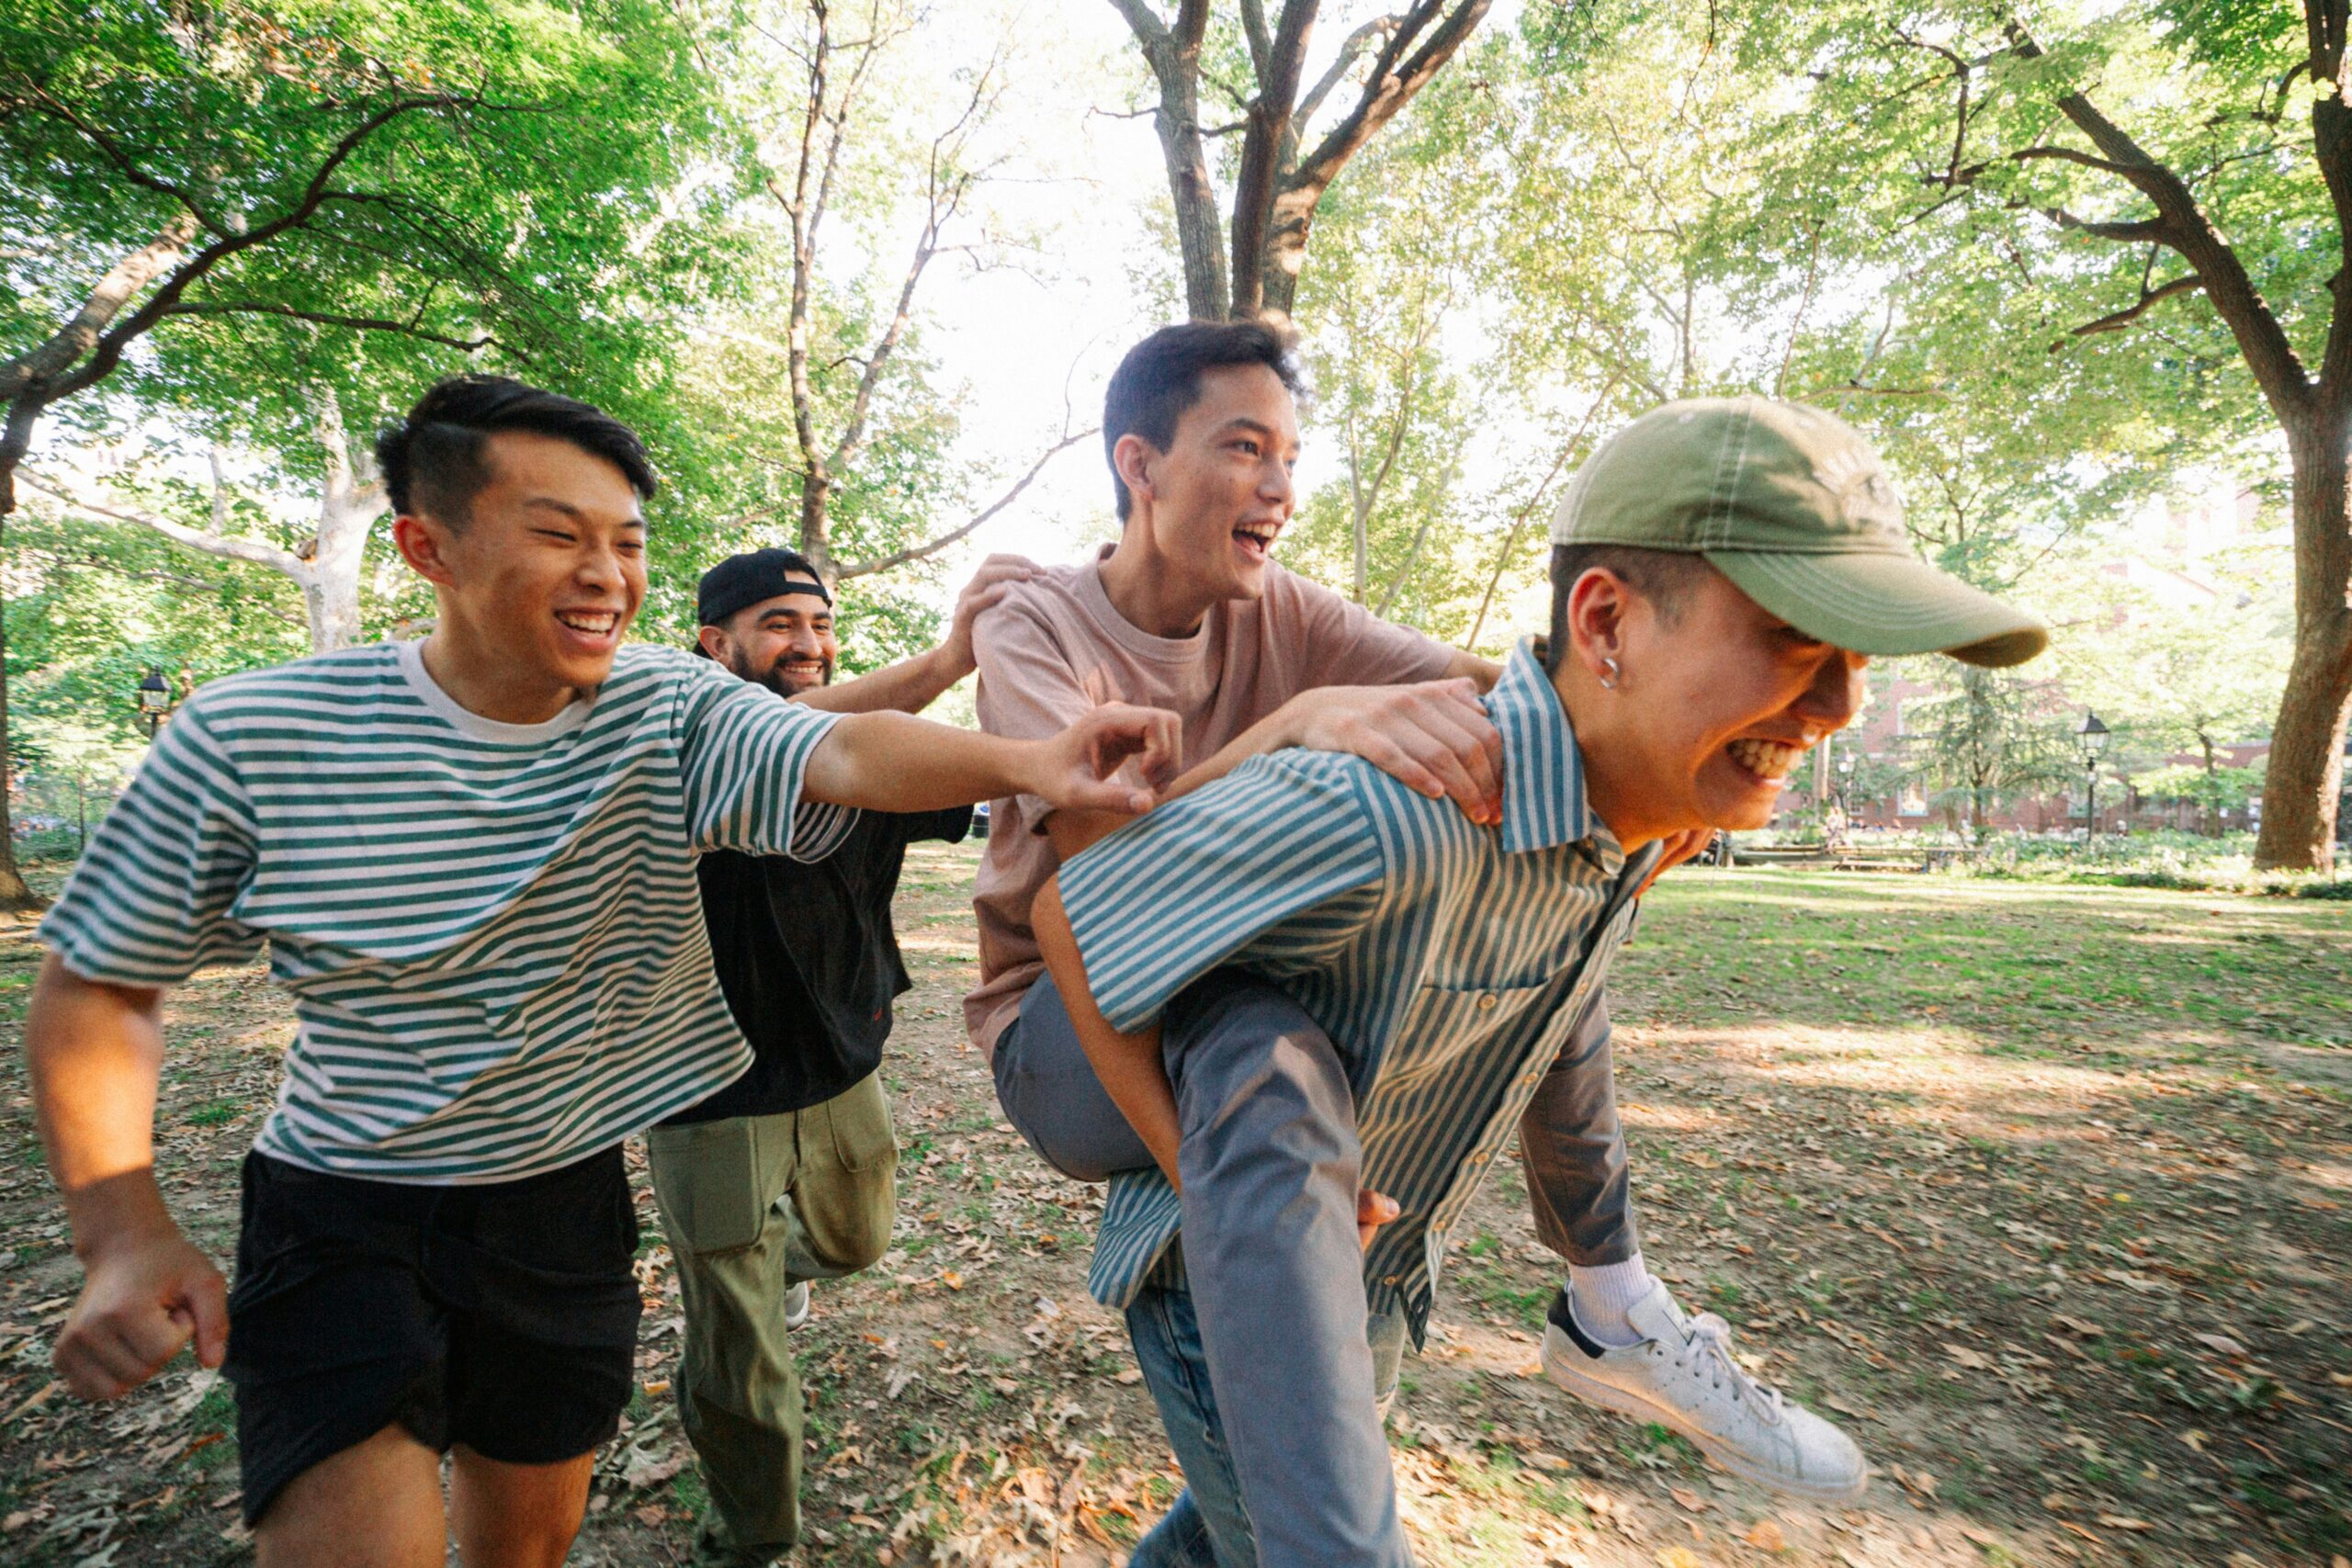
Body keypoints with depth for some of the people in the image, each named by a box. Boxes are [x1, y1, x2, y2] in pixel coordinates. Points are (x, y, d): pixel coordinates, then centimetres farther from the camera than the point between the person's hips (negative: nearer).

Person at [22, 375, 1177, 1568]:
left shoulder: (670, 708, -14)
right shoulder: (247, 738, -15)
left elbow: (845, 754, -33)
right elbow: (96, 987, -4)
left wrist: (1027, 762, -52)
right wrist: (125, 1236, -15)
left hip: (566, 1201, 2)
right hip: (344, 1214, -1)